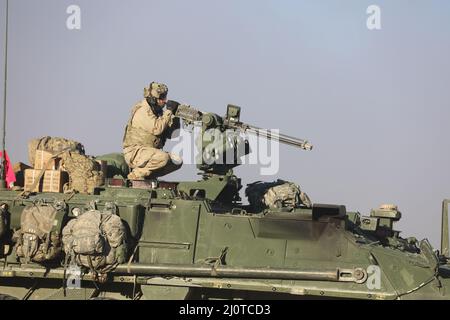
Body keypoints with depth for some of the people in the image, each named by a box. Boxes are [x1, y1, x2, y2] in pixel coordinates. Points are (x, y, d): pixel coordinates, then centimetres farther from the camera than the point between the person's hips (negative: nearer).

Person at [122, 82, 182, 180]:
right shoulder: (143, 111, -15)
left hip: (150, 151, 9)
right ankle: (136, 174, -15)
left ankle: (149, 175, 5)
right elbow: (157, 129, -28)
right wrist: (169, 111, -20)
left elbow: (168, 134, 8)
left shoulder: (158, 111, 12)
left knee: (177, 162, -2)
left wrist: (175, 116, -7)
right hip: (135, 152, -9)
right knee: (163, 157, -32)